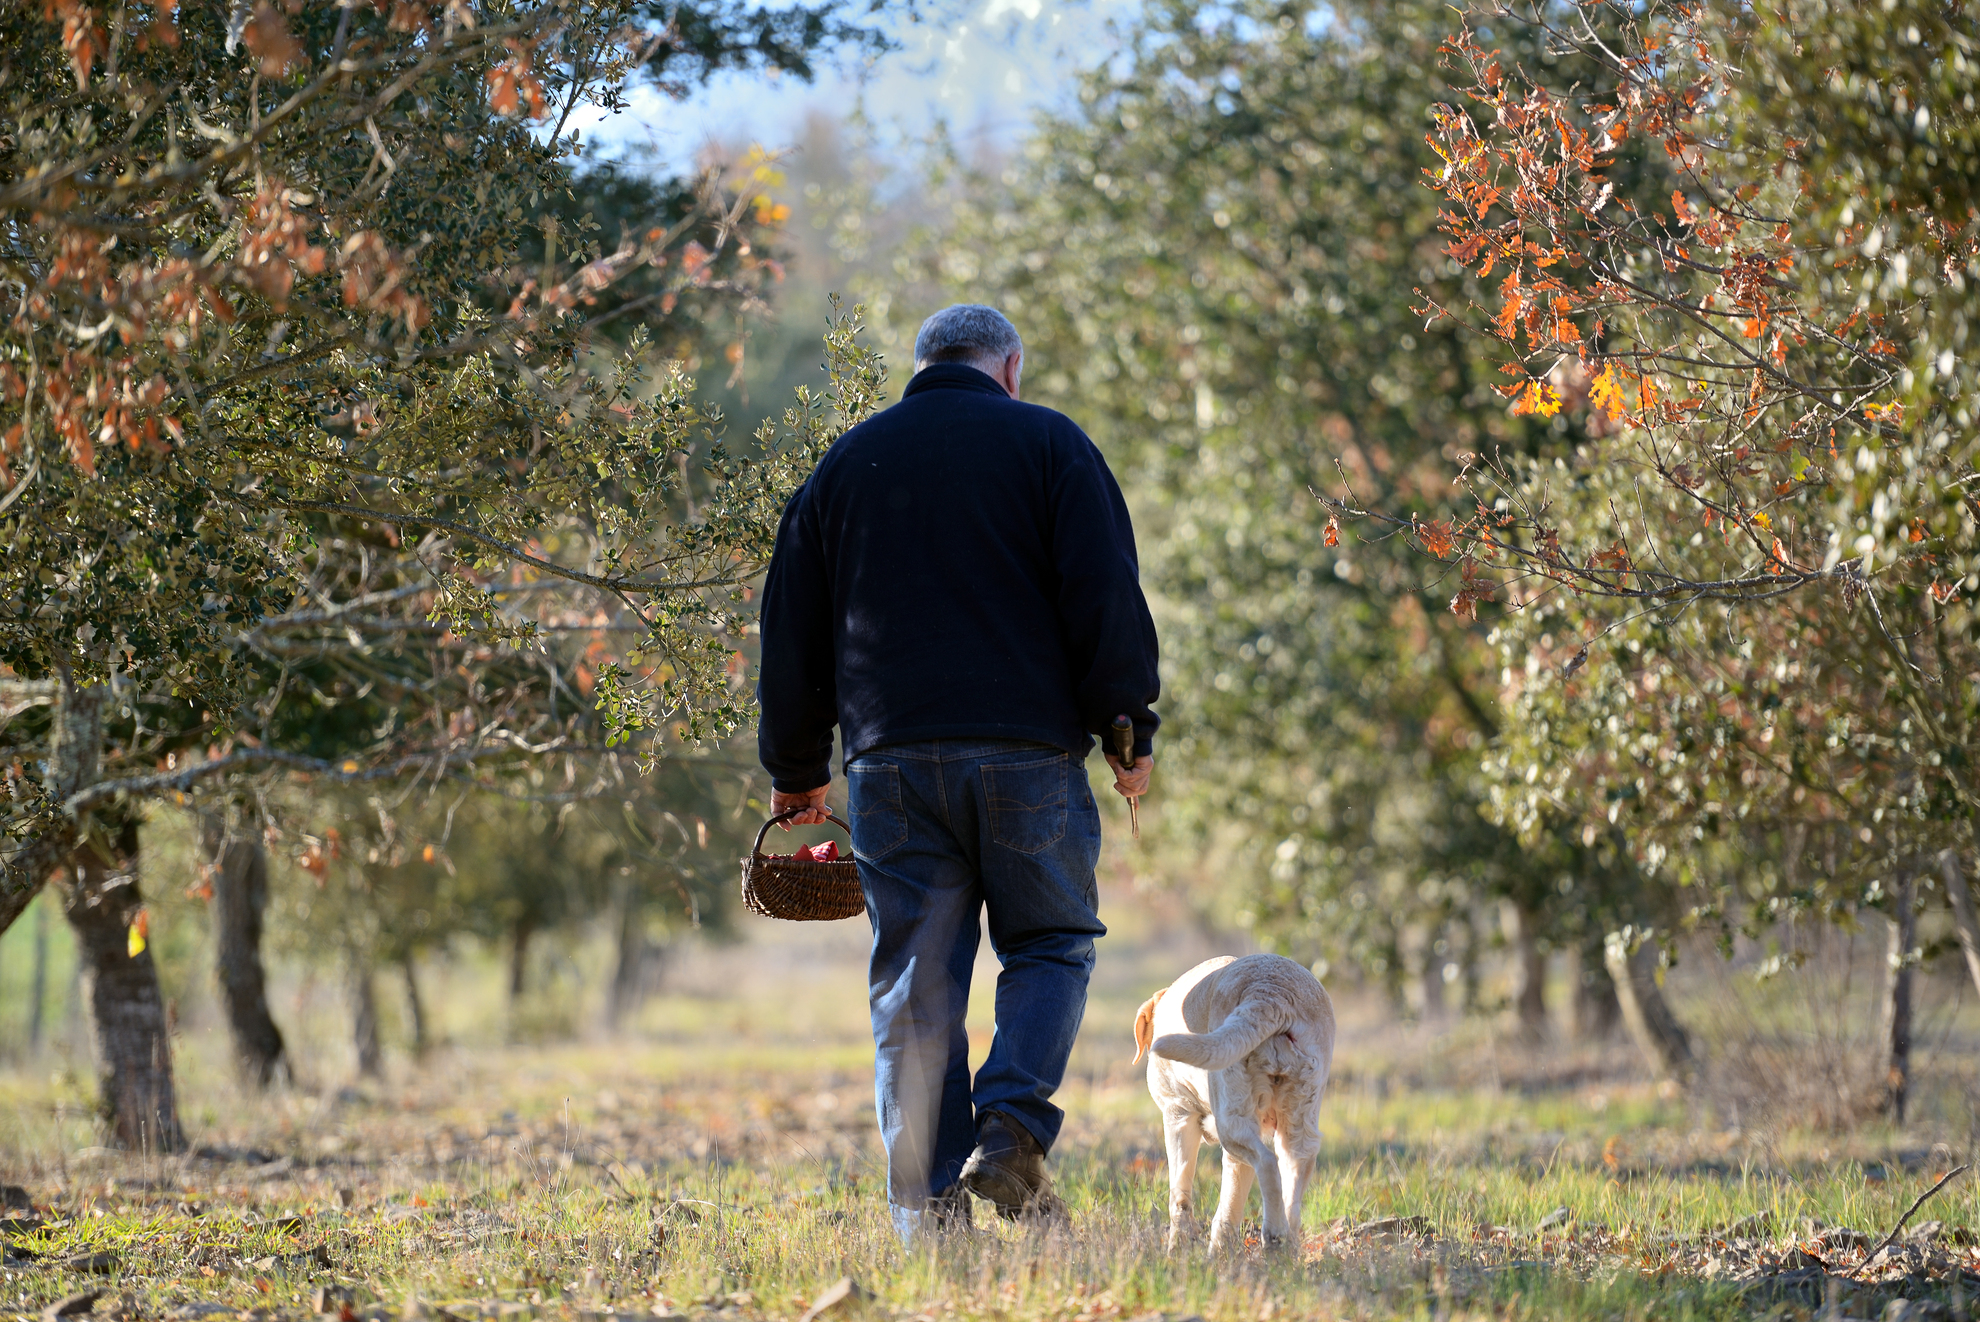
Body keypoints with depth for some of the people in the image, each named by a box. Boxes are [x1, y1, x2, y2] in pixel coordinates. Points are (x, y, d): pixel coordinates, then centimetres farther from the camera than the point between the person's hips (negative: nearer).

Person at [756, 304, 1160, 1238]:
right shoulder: (1048, 445, 5)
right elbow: (1106, 597, -4)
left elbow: (793, 626, 16)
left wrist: (795, 768, 23)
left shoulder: (847, 461, 15)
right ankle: (1010, 1130, -12)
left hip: (893, 758, 3)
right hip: (1029, 753, -2)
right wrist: (1131, 727, 1)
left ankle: (928, 1204, 0)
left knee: (914, 982, 4)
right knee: (1051, 946, 11)